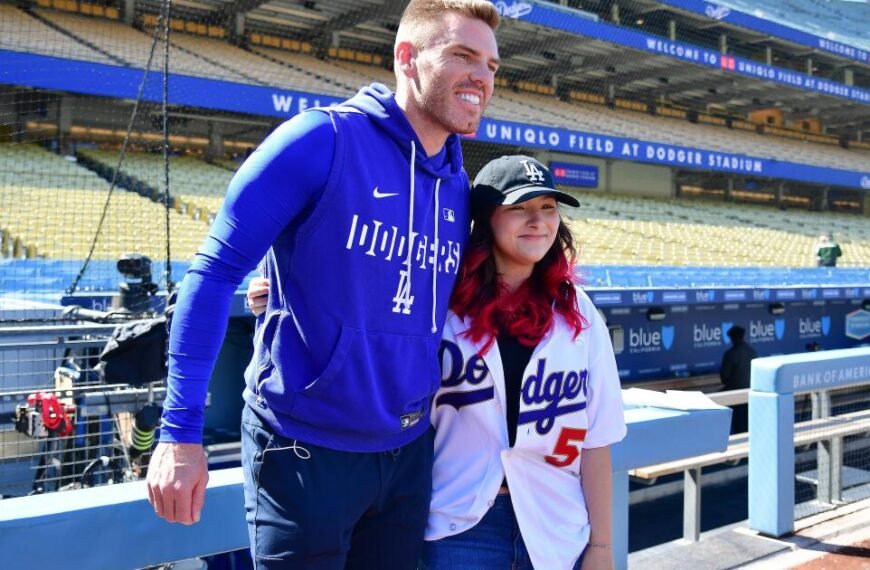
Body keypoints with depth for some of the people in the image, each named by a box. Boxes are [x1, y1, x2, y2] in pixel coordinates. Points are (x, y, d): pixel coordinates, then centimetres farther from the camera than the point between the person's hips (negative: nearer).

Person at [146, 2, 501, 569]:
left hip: (409, 454, 6)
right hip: (306, 450, -5)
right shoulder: (323, 138, -14)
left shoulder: (459, 186, 4)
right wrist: (181, 431, -16)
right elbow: (215, 271, -14)